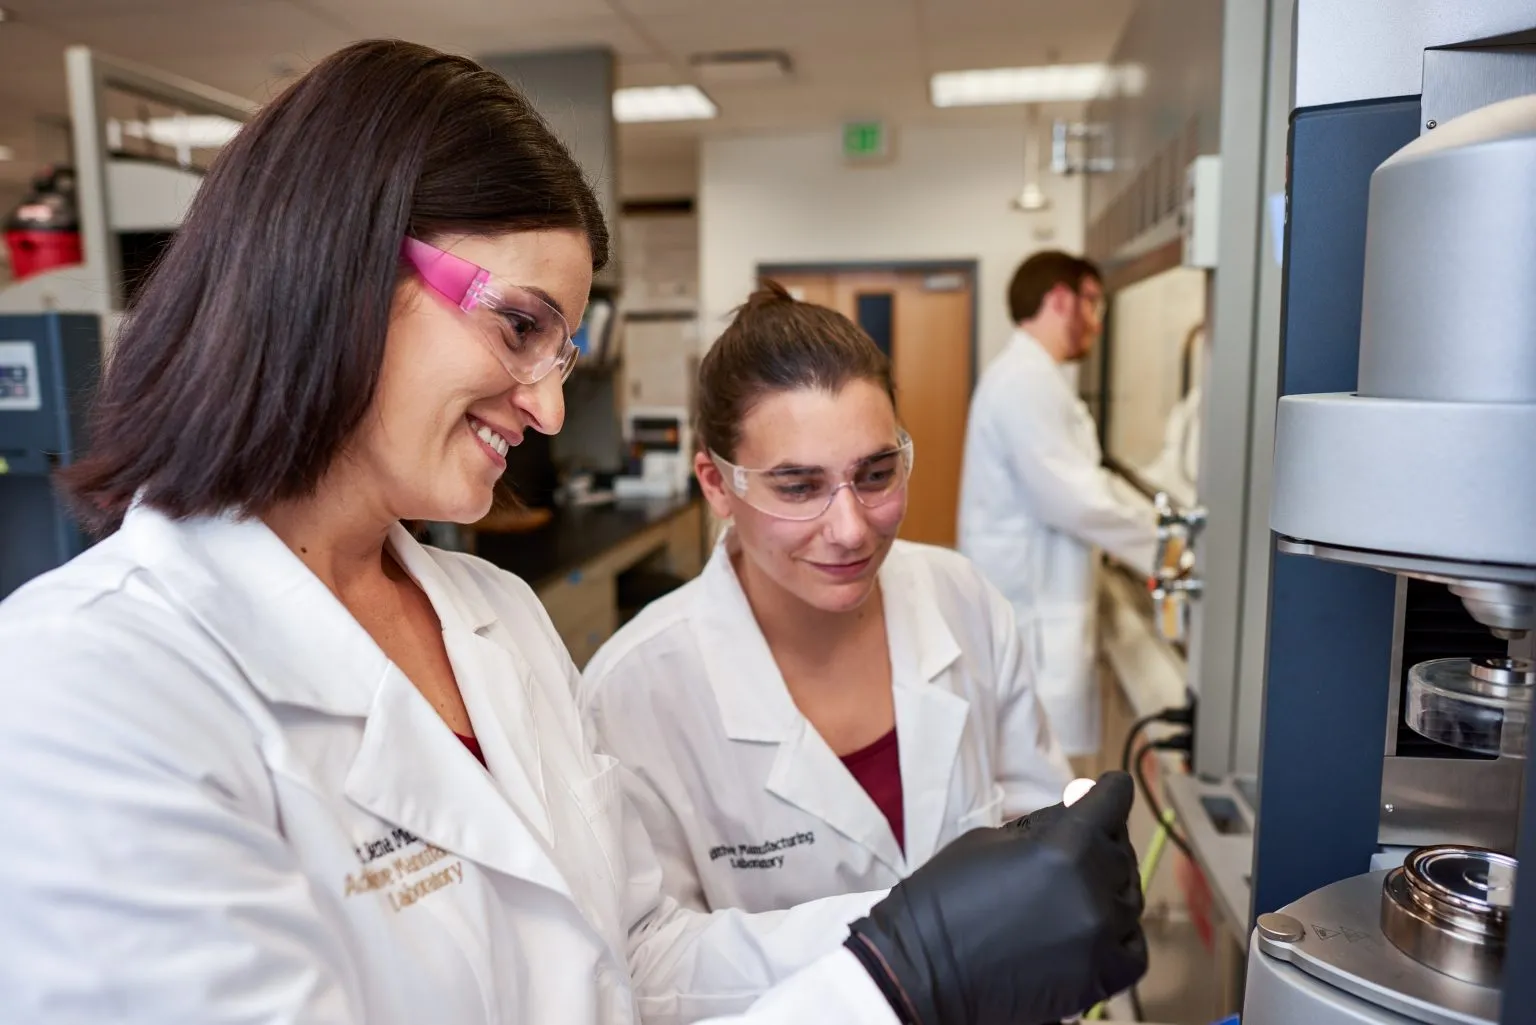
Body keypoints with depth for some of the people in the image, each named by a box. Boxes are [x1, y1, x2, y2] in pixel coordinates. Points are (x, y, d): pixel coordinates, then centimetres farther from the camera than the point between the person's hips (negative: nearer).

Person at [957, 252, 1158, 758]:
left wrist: (1153, 527, 9)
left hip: (1035, 606, 10)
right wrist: (1161, 540, -10)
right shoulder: (1026, 380, -18)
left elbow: (1079, 484, 18)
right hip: (1029, 612, -10)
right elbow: (1071, 499, -23)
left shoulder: (1033, 378, 16)